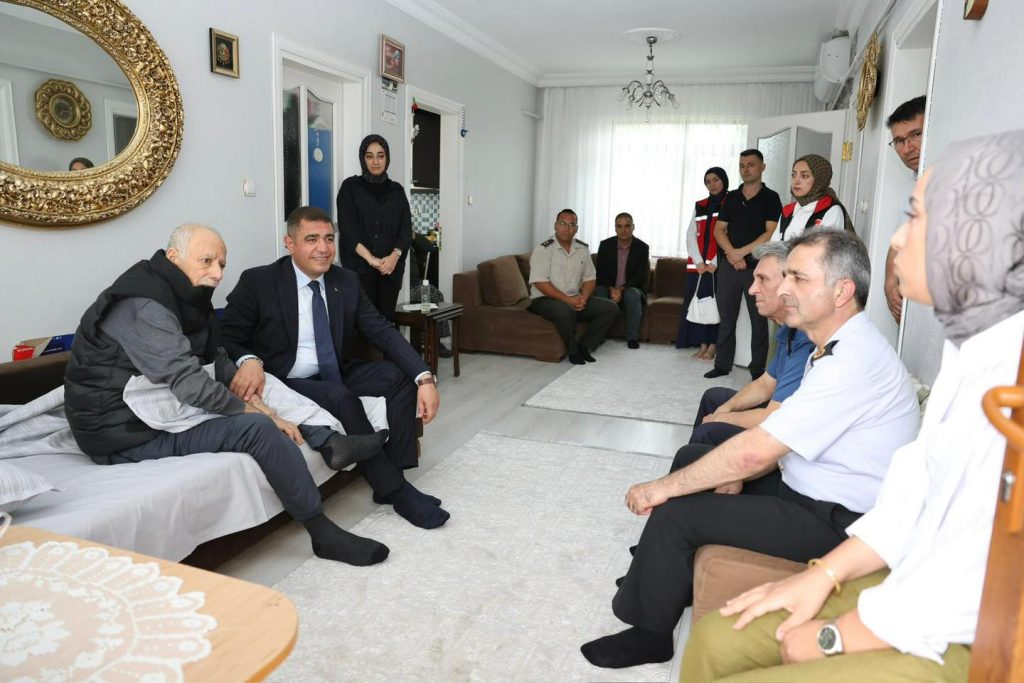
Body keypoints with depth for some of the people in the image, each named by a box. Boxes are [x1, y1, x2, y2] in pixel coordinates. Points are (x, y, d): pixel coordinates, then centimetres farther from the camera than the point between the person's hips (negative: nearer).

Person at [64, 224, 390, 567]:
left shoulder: (185, 297, 8)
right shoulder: (142, 306, -23)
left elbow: (218, 362, 6)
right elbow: (191, 384, -29)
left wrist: (265, 408, -6)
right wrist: (257, 413, -17)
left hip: (157, 409, 10)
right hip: (127, 435, -10)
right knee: (257, 428, -23)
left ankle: (330, 443, -5)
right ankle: (324, 534, -15)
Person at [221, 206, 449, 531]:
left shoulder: (346, 281, 2)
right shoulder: (257, 282, -9)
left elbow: (383, 332, -4)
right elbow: (226, 339, -9)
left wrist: (424, 378, -18)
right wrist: (249, 360, -34)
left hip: (337, 376, 5)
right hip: (285, 383, -5)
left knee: (401, 375, -14)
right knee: (341, 396, -33)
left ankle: (394, 474, -12)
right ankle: (395, 490, -22)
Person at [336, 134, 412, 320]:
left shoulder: (396, 190, 15)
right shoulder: (350, 187, 6)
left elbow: (406, 228, 7)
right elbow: (347, 228, -3)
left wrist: (394, 256, -11)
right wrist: (371, 259, -14)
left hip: (391, 267, 3)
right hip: (359, 266, -3)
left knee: (386, 319, 0)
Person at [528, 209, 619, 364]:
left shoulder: (583, 249, 9)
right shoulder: (543, 249, -10)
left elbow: (590, 278, 11)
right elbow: (540, 283, -18)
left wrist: (583, 297, -11)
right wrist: (568, 300, -23)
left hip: (575, 300, 6)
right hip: (545, 299, -6)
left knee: (610, 308, -10)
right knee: (565, 310, -39)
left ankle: (584, 346, -4)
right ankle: (573, 351, -13)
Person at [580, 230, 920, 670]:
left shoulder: (854, 361, -27)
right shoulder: (838, 346, 6)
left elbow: (753, 452, -30)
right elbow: (771, 448, 10)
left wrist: (664, 487, -20)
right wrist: (740, 476, -6)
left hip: (835, 519, -10)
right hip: (805, 484, 10)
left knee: (674, 514, -15)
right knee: (691, 456, 13)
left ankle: (649, 633, 9)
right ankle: (677, 578, 28)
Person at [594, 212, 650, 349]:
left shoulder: (642, 247, -4)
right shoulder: (605, 245, -1)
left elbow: (640, 276, -9)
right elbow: (600, 273, -3)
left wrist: (621, 289, -25)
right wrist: (612, 289, -23)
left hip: (632, 288, -1)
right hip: (609, 288, 1)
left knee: (632, 294, -35)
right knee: (599, 291, -32)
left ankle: (632, 337, -22)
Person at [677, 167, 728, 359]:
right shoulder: (699, 206, 16)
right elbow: (691, 235, 10)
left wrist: (715, 263, -13)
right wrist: (698, 261, -3)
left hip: (719, 265, -5)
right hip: (697, 265, 5)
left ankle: (712, 346, 2)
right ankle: (702, 345, 10)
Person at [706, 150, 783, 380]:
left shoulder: (771, 198, 0)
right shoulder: (731, 197, 12)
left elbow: (771, 233, -9)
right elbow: (719, 230, 7)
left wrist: (742, 252, -13)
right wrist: (732, 254, -9)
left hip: (758, 266, -4)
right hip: (728, 265, 4)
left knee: (758, 320, 1)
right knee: (726, 318, 8)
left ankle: (758, 370, 8)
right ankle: (722, 365, 17)